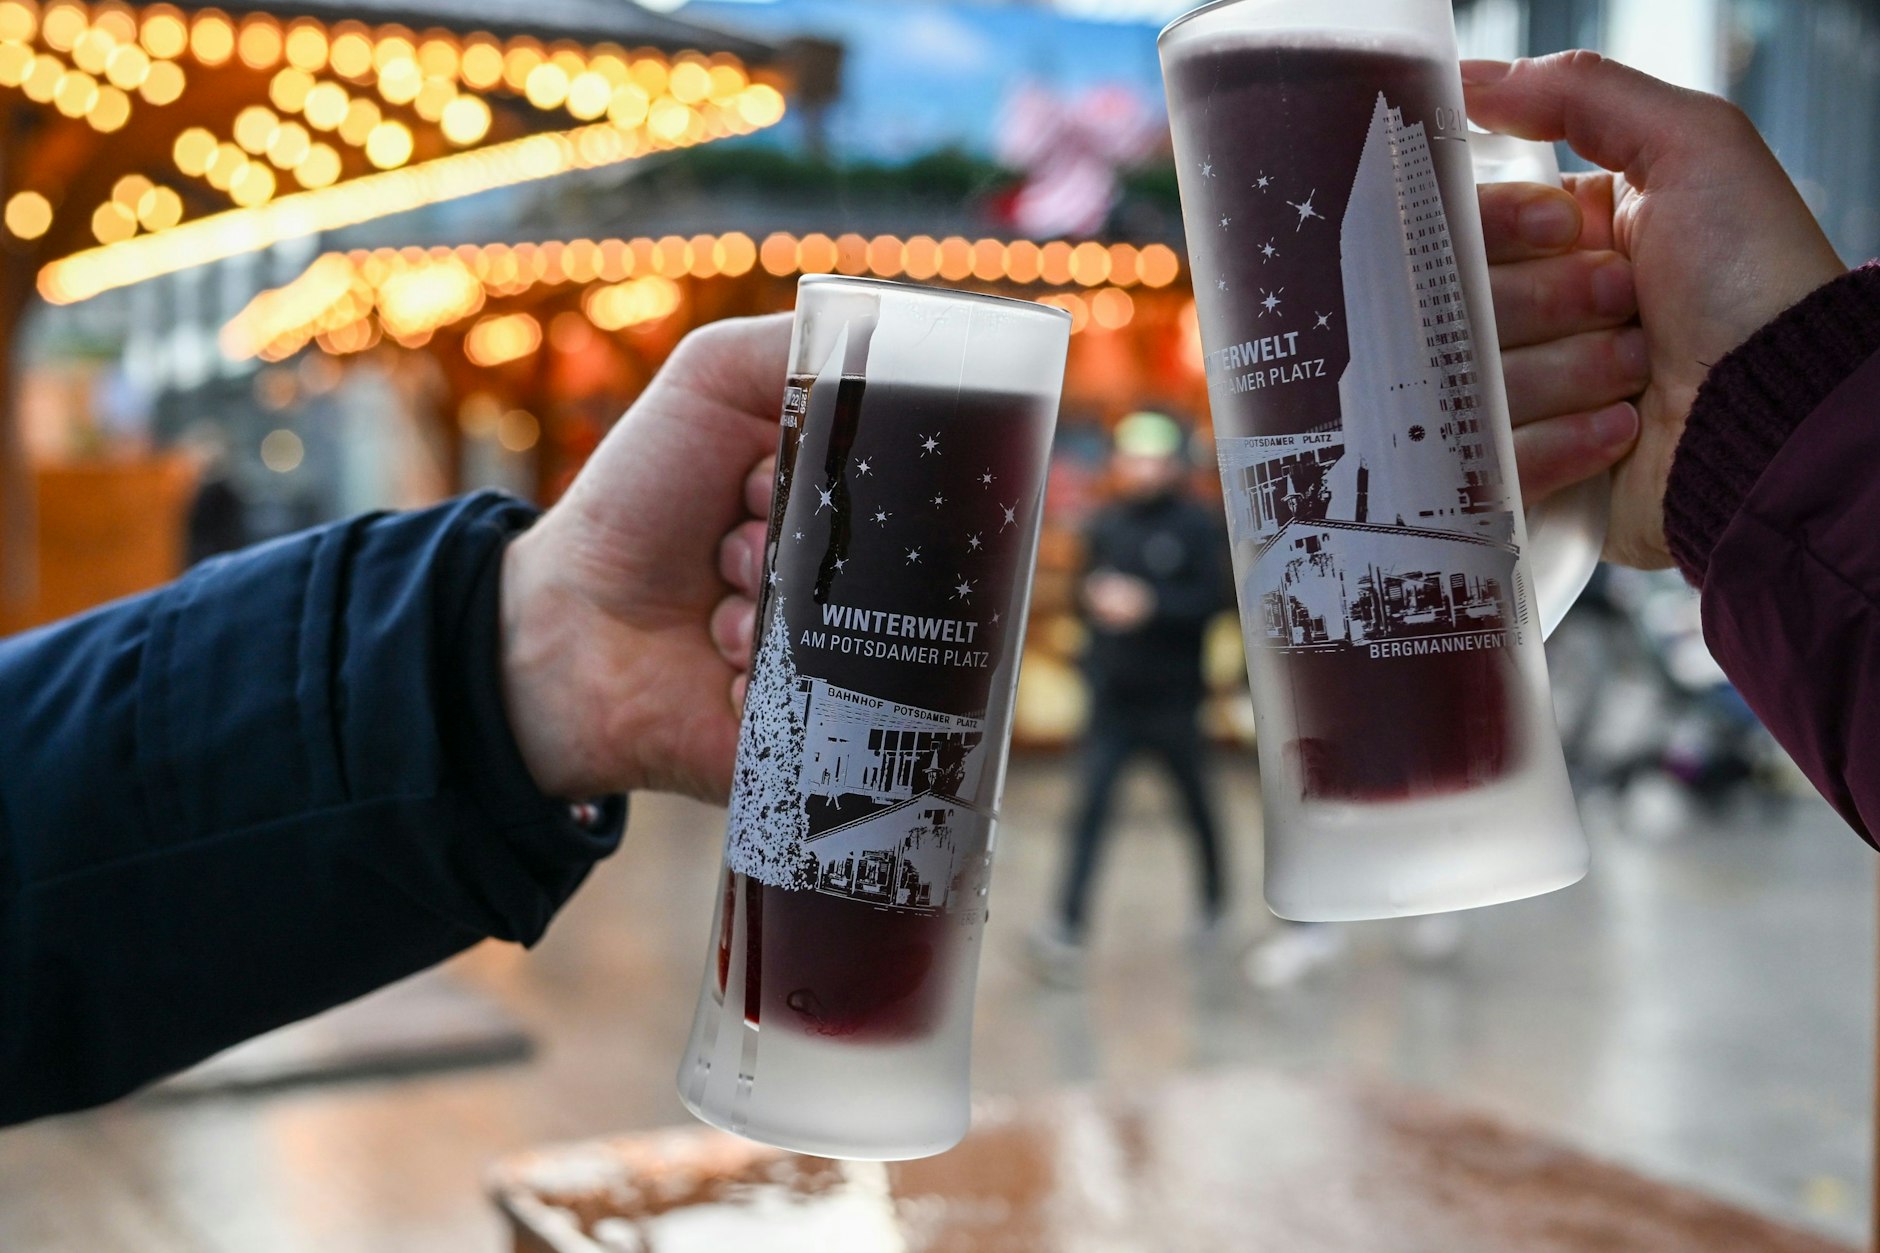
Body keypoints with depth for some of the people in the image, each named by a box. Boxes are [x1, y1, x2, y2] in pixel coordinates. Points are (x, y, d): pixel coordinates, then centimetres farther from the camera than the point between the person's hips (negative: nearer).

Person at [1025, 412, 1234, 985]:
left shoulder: (1199, 525, -6)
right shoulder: (1105, 527, 7)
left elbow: (1215, 596, -15)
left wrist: (1148, 603, -24)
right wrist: (1095, 600, -6)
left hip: (1173, 697, -3)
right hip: (1111, 696, 3)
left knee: (1195, 802, 13)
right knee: (1091, 805, -7)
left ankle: (1215, 897, 38)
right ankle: (1069, 927, -10)